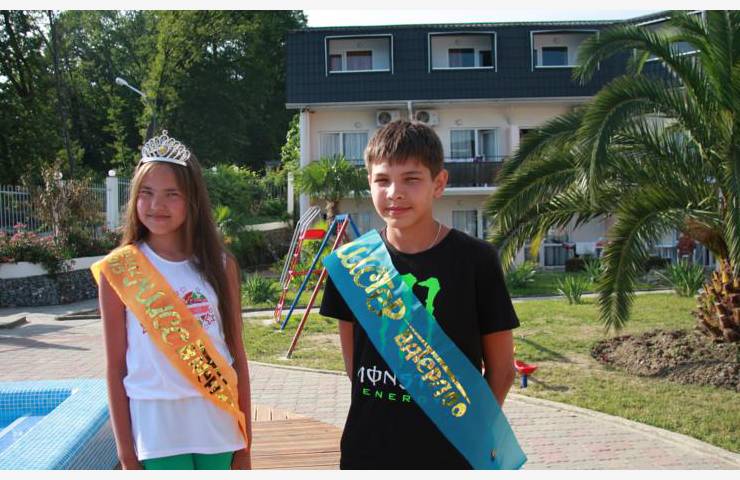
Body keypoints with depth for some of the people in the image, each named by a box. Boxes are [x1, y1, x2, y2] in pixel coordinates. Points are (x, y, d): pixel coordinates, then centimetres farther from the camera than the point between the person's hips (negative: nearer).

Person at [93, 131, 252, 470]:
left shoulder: (220, 264, 1)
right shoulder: (118, 271, -4)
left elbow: (238, 356, 5)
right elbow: (115, 368, -1)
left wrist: (244, 443, 7)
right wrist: (126, 454, -1)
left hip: (217, 420, 2)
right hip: (157, 424, -2)